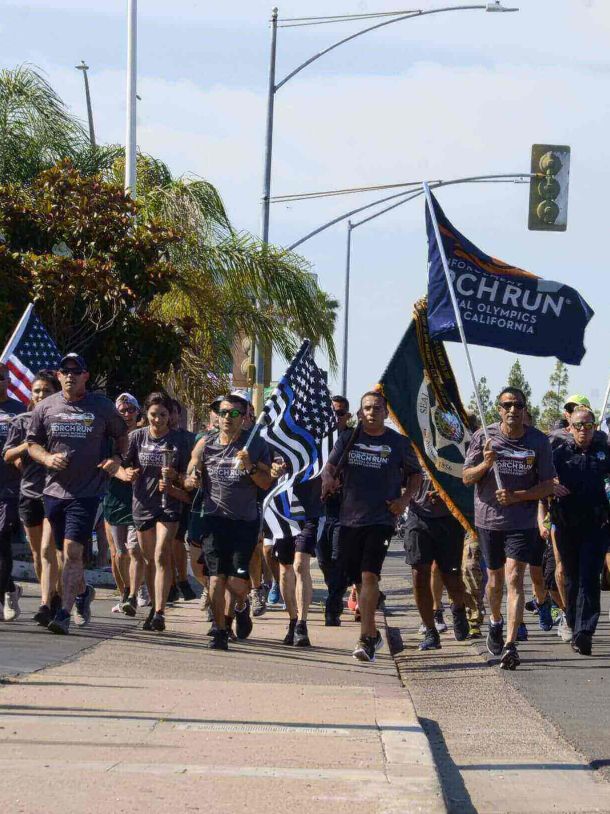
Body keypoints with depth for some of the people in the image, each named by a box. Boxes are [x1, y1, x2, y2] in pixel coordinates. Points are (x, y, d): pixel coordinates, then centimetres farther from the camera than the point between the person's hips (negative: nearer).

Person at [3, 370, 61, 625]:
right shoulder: (22, 421, 7)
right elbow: (8, 455, 4)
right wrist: (29, 445, -13)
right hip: (29, 491, 4)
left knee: (48, 549, -15)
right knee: (37, 552, 11)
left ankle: (46, 606, -20)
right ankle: (54, 596, 28)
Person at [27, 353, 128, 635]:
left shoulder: (102, 407, 1)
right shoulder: (45, 407, 5)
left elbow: (121, 435, 15)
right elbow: (32, 443, 12)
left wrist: (117, 458, -3)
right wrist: (47, 458, -8)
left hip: (87, 492, -4)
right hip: (54, 490, 4)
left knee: (72, 551, -15)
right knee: (66, 552, 14)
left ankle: (64, 613, -16)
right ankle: (83, 592, 42)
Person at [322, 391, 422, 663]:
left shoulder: (398, 443, 3)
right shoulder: (348, 438, 8)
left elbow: (415, 474, 14)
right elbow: (330, 466, 7)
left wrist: (405, 499, -2)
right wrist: (328, 479, -17)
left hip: (381, 519, -4)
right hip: (350, 518, 4)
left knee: (369, 575, -18)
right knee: (357, 578, 11)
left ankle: (366, 639, -21)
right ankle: (372, 633, 28)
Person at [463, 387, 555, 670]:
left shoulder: (539, 441, -3)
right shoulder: (484, 437, -1)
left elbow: (547, 486, -1)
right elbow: (466, 478, 2)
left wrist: (516, 496, -16)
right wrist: (485, 464, -19)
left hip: (522, 521, -2)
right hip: (489, 518, 2)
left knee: (514, 578, -14)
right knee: (495, 579, 15)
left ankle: (511, 645, -19)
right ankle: (495, 623, 43)